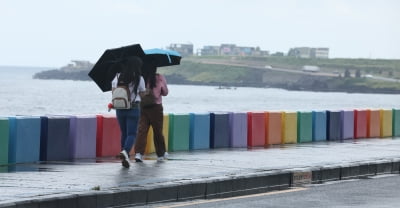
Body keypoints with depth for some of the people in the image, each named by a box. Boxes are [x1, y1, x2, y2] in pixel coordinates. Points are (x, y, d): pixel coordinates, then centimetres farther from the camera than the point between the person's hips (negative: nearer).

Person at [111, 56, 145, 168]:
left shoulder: (118, 77, 3)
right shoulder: (139, 78, -6)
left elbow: (113, 90, 3)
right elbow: (143, 93, 5)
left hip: (119, 108, 4)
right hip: (133, 108, -4)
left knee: (124, 133, 14)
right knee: (132, 133, -1)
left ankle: (125, 158, 14)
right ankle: (125, 151, -27)